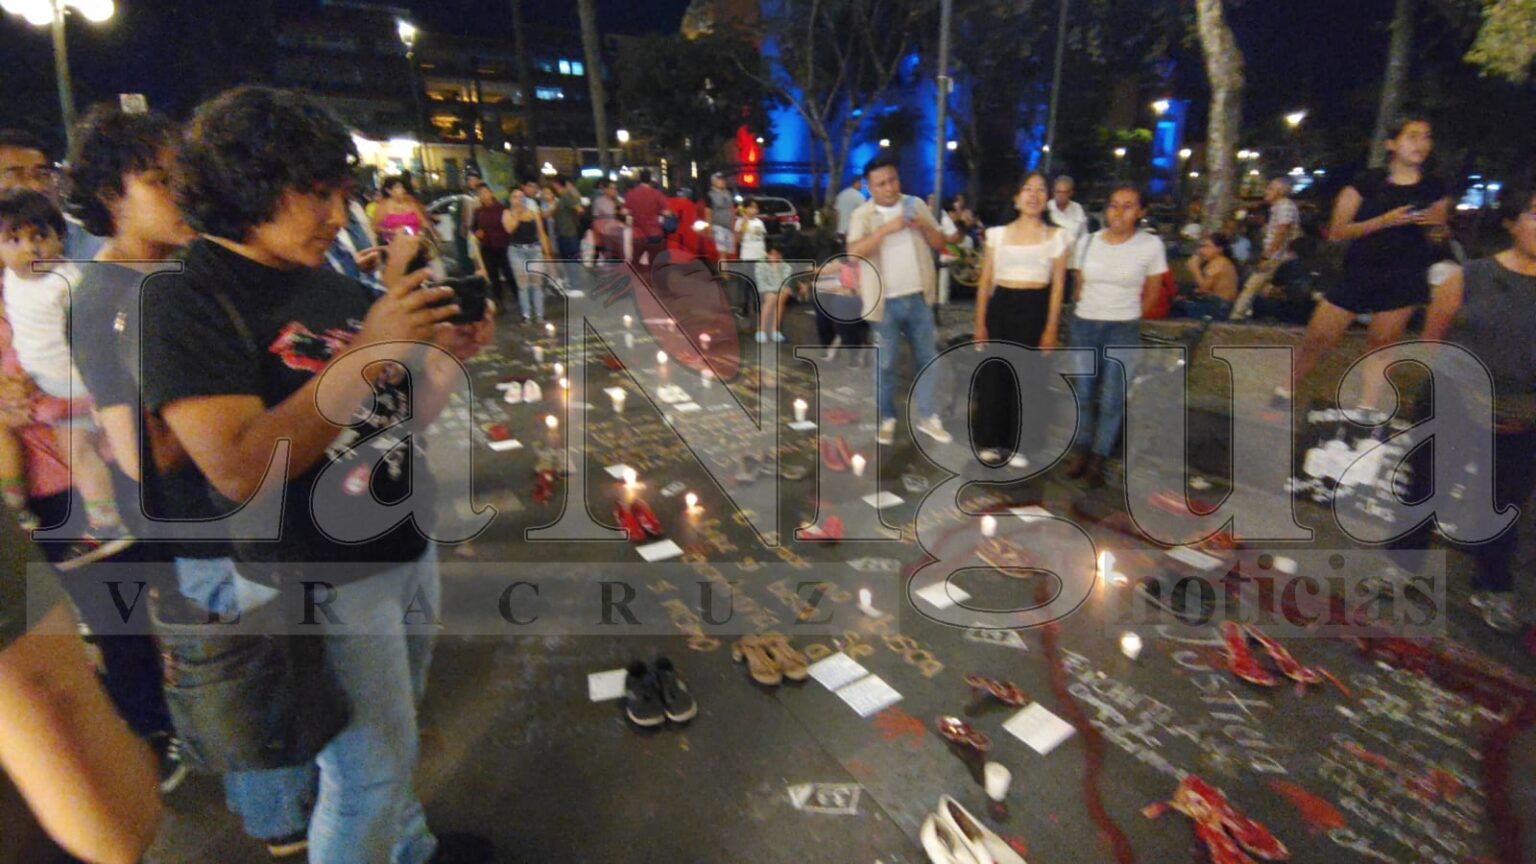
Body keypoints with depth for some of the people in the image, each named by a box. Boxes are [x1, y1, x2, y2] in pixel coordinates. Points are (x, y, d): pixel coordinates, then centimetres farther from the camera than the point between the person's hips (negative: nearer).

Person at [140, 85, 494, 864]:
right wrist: (366, 351, -27)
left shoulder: (334, 286, 5)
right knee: (368, 772, 10)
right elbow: (240, 470, -25)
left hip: (409, 549, 7)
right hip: (319, 582, -6)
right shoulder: (183, 302, -14)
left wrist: (447, 354, -9)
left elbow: (405, 414, 9)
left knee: (394, 737, 25)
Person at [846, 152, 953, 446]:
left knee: (928, 358, 9)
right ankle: (887, 420, 21)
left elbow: (940, 244, 7)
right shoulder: (862, 216, -5)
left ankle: (927, 418, 22)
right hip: (886, 302, -3)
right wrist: (887, 228, -31)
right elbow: (854, 251, -23)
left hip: (919, 298, 4)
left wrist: (924, 227, -13)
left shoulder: (917, 205, 6)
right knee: (885, 364, 5)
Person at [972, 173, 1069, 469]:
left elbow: (1058, 286, 1)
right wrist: (980, 323, 2)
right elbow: (985, 282, 7)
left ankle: (1016, 443, 20)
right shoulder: (998, 233, 6)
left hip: (1036, 310, -1)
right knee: (994, 376, 5)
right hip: (1001, 307, 1)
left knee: (1026, 378, 6)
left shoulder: (1057, 236, 4)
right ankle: (992, 440, 20)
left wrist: (1051, 328, -6)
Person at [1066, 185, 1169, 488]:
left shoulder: (1151, 245, -7)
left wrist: (1127, 317, 12)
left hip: (1123, 330, -2)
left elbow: (1152, 292, 5)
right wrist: (1087, 314, 14)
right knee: (1084, 394, 10)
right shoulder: (1086, 242, 0)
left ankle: (1098, 459, 13)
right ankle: (1081, 451, 24)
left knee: (1112, 400, 0)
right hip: (1084, 326, 3)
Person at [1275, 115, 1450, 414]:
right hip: (1358, 273, -2)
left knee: (1381, 344, 1)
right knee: (1317, 339, -5)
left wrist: (1437, 224, -5)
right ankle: (1285, 392, 11)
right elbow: (1337, 232, -6)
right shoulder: (1365, 184, -1)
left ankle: (1366, 412, 8)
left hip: (1403, 279, 2)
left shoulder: (1435, 190, 8)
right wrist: (1383, 221, -18)